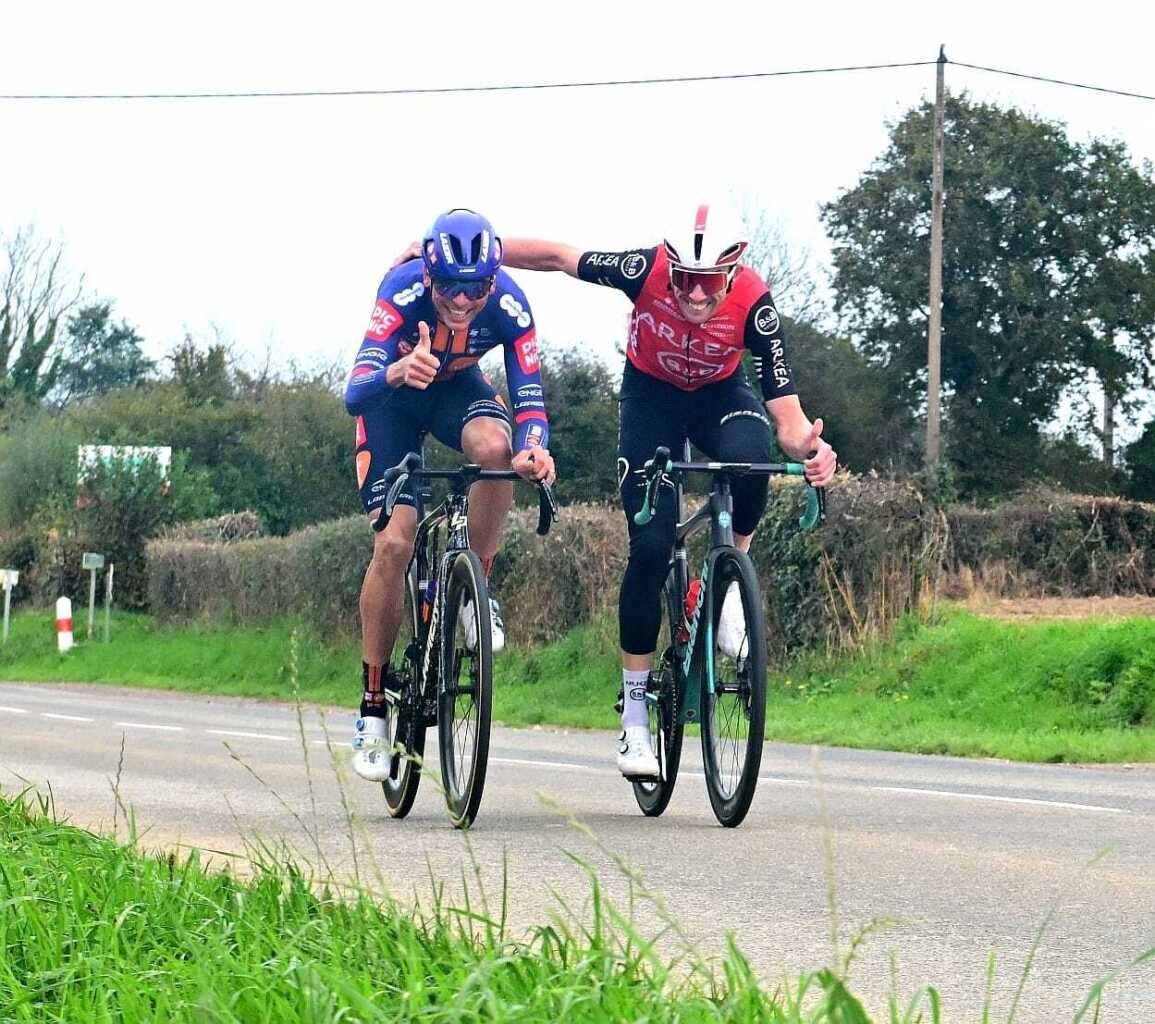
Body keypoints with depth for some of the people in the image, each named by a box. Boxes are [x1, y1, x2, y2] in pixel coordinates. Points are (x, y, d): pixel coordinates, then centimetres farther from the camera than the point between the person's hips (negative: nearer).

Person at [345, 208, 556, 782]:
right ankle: (374, 703, -3)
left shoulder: (509, 307, -30)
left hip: (455, 387, 2)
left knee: (495, 447, -35)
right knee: (394, 543, -16)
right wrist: (398, 372, -66)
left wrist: (532, 448, -52)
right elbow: (354, 395, -44)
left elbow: (530, 398, -29)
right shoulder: (403, 293, -36)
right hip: (391, 396, -2)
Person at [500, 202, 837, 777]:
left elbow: (785, 413, -33)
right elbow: (557, 257, -17)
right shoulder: (647, 271, -32)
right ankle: (634, 712, -2)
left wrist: (808, 446, -55)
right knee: (650, 544, -12)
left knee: (748, 456, -37)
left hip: (718, 394, 0)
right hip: (650, 393, 0)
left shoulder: (753, 305, -32)